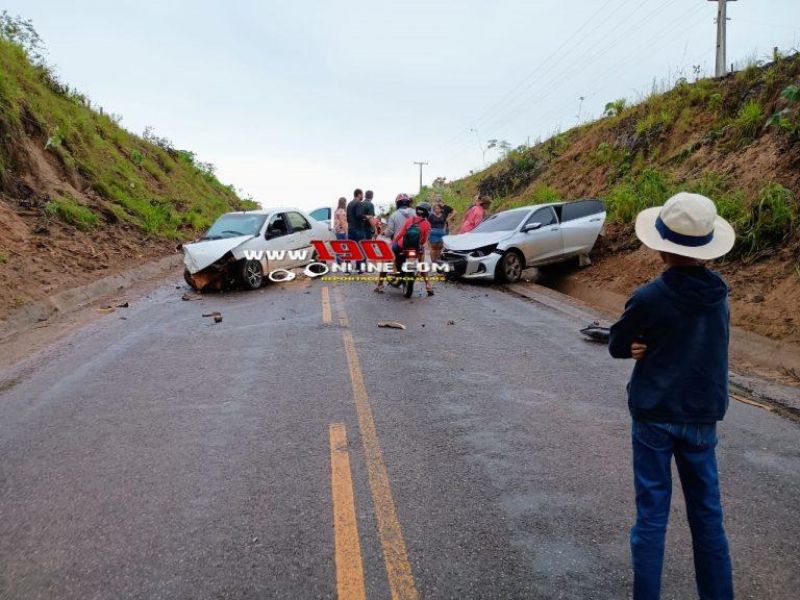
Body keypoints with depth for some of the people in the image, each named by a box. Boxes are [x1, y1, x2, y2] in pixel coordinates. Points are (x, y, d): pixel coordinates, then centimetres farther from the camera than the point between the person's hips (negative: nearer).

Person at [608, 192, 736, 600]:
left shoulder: (648, 298, -18)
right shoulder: (719, 293, -1)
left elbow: (616, 347, -5)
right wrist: (654, 347, -5)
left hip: (654, 416, -5)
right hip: (704, 416, 5)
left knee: (651, 514, 6)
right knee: (707, 513, 17)